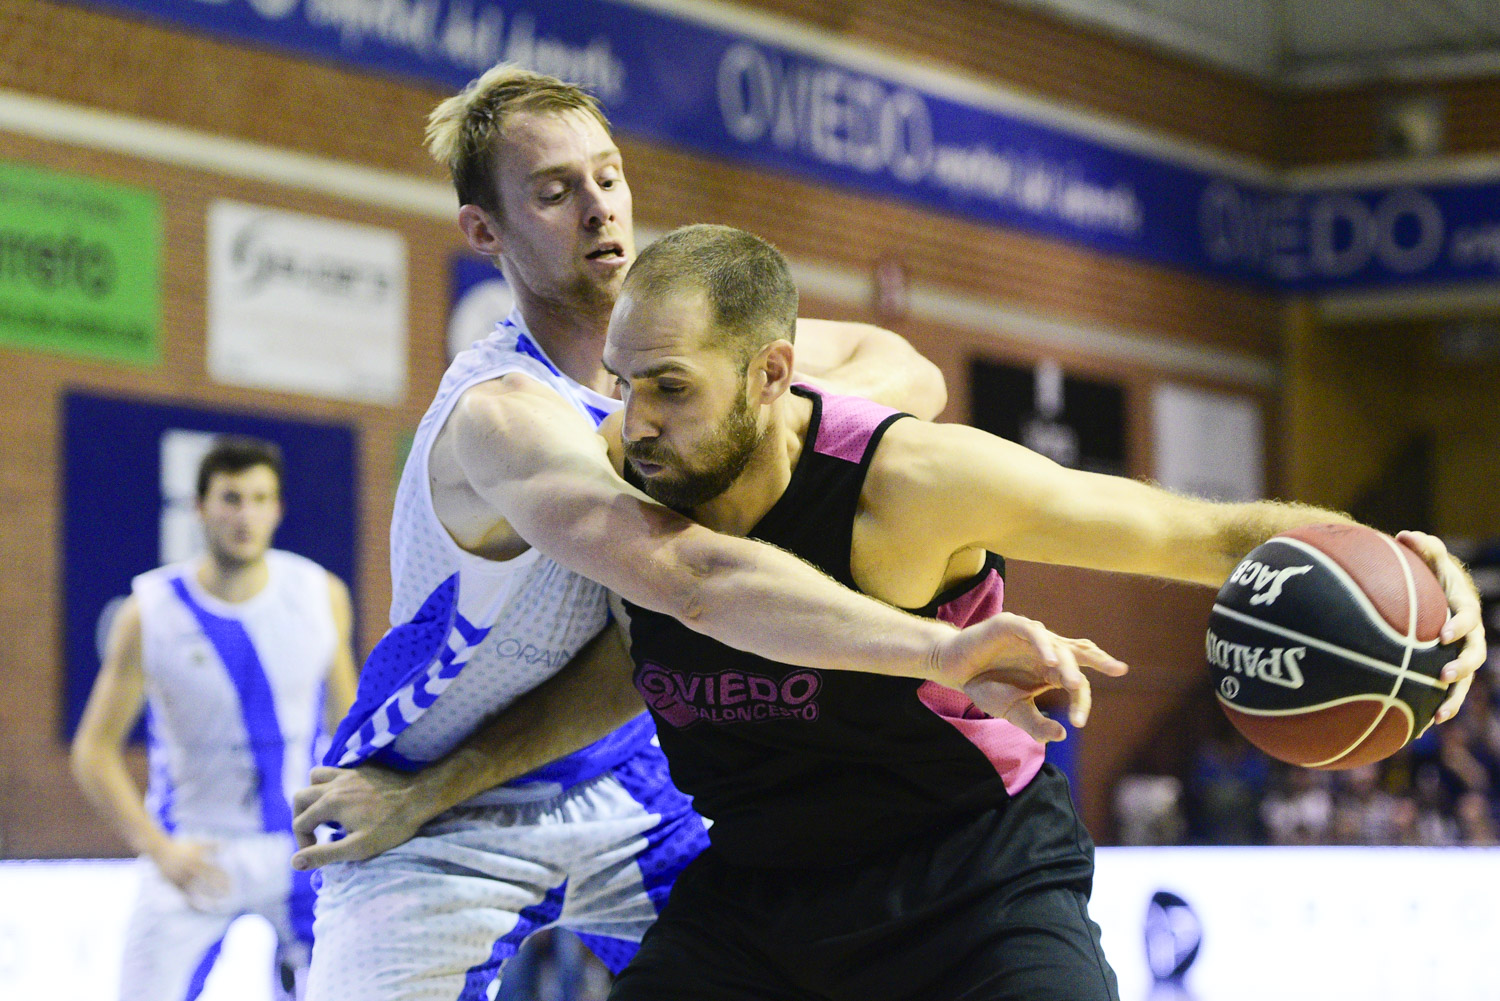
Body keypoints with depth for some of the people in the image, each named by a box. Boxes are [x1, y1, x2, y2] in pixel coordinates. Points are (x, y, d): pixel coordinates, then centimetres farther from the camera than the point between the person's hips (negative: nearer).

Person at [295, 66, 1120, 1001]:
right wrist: (944, 651, -58)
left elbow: (902, 370, 4)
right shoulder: (502, 414, -31)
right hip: (432, 818, -6)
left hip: (623, 795, 7)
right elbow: (691, 575, -48)